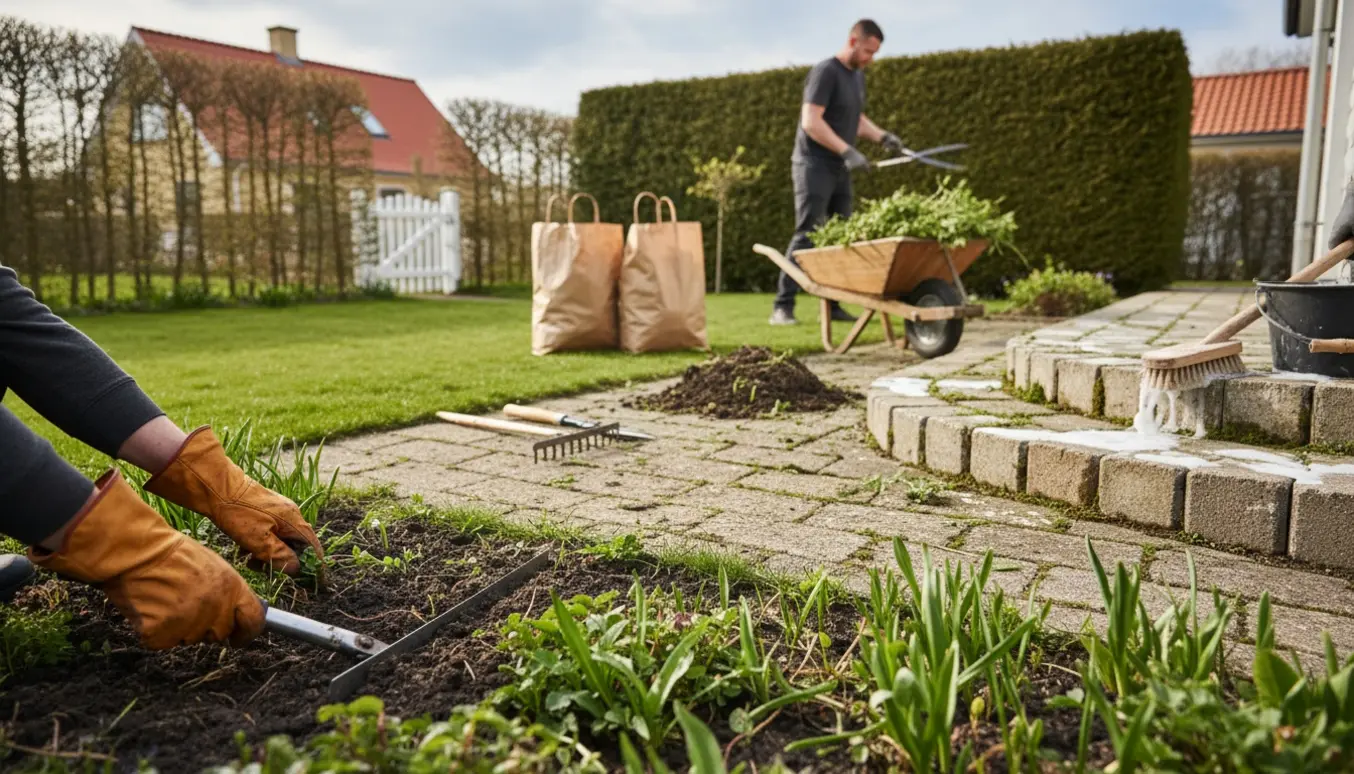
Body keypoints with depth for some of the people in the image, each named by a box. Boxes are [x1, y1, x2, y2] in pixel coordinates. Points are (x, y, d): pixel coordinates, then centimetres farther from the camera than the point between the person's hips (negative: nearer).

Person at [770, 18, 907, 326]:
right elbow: (811, 121, -19)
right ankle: (782, 306, -11)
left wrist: (882, 136, 6)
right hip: (814, 166, -8)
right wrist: (847, 151, -24)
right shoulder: (825, 72, -11)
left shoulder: (858, 76, 15)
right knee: (807, 236, -13)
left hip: (840, 170, 8)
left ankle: (833, 304, 9)